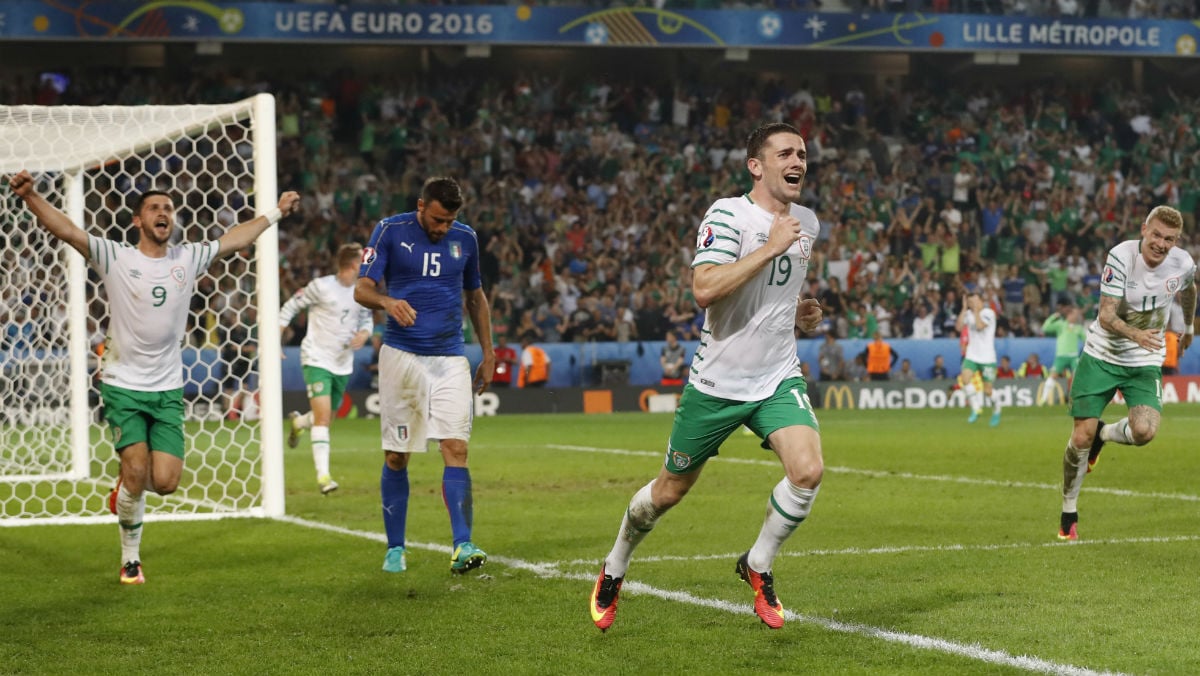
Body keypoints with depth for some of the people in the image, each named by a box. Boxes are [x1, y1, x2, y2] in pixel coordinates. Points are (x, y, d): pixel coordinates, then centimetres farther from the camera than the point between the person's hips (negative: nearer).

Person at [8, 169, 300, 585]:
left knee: (165, 483, -7)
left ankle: (127, 486, 30)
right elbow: (66, 230, -15)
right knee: (136, 472, -15)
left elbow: (234, 240, 21)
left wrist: (275, 213, 28)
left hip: (168, 391, 3)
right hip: (123, 386, -3)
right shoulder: (115, 258, -5)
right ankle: (130, 559, 5)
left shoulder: (188, 258, 6)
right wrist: (30, 196, -30)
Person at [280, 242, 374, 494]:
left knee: (327, 417, 17)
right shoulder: (321, 287, -14)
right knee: (323, 416, -18)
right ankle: (323, 475, -19)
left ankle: (298, 422, 52)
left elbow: (367, 318, 17)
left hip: (343, 364, 6)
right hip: (317, 359, -6)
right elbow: (290, 307, -5)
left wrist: (364, 333, -7)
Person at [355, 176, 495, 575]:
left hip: (450, 358, 1)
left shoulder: (465, 239, 7)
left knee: (456, 448, -13)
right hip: (401, 357, -1)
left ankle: (463, 546, -19)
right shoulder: (390, 231, -2)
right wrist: (388, 301, -29)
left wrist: (488, 353, 18)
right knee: (396, 457, 3)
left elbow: (475, 296, 20)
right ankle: (395, 549, 14)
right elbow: (361, 289, -7)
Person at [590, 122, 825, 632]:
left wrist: (797, 313, 8)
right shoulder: (727, 214, -14)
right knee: (671, 490, 8)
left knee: (808, 470, -19)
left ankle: (757, 566, 5)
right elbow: (704, 289, -30)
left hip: (778, 380, 5)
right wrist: (769, 247, -29)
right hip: (716, 383, -4)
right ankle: (613, 571, 34)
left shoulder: (807, 223, 7)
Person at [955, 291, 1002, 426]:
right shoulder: (968, 313, 7)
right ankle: (976, 409, -13)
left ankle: (996, 411, 29)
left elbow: (980, 326, -24)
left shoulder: (988, 313, -9)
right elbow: (958, 327, -6)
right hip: (971, 356, 4)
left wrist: (976, 310, -17)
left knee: (987, 391, 0)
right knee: (965, 377, -23)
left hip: (987, 358, -4)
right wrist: (964, 308, -7)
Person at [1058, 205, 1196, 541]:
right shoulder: (1121, 256, -21)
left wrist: (1188, 327, 32)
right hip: (1101, 356, -2)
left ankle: (1104, 434, 14)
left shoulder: (1183, 264, -10)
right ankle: (1069, 513, 17)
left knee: (1145, 431, -23)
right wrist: (1135, 334, -45)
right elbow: (1106, 315, -26)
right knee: (1082, 437, -5)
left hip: (1145, 362, 2)